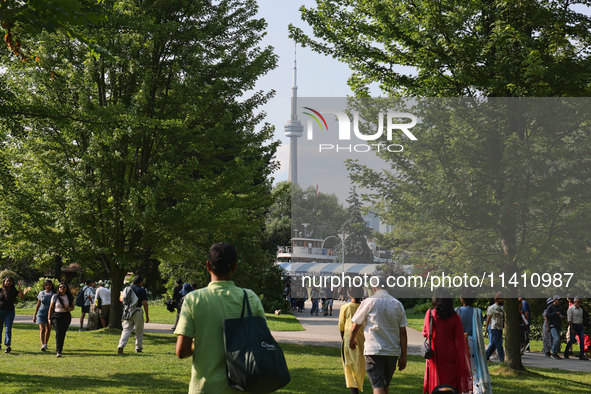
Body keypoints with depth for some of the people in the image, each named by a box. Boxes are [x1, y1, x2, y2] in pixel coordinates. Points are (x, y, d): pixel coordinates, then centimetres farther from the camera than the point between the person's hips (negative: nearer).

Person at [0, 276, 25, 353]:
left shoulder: (14, 291, 3)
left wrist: (19, 289, -14)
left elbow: (22, 297, -8)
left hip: (10, 312, 0)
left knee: (8, 329, -10)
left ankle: (8, 346, -21)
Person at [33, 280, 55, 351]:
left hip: (50, 314, 0)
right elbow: (38, 305, 12)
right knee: (42, 329, -14)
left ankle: (45, 344, 31)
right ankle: (42, 345, -25)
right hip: (41, 313, 0)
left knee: (48, 329, 11)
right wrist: (35, 315, 12)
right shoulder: (41, 293, 5)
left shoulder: (54, 294, 0)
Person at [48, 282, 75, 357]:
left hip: (66, 316, 2)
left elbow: (73, 307, 12)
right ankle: (58, 351, -17)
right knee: (59, 332, -15)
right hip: (56, 316, -2)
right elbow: (51, 308, 5)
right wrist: (49, 318, 1)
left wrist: (68, 308, -12)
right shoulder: (55, 297, 1)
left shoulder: (69, 297, 5)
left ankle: (60, 347, 31)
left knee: (63, 333, 7)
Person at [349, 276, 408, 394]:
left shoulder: (368, 302, -4)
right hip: (393, 351, 4)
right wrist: (403, 355, 10)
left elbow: (355, 327, 3)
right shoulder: (397, 304, 6)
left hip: (374, 350, -4)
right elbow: (403, 332, 5)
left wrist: (351, 341, 23)